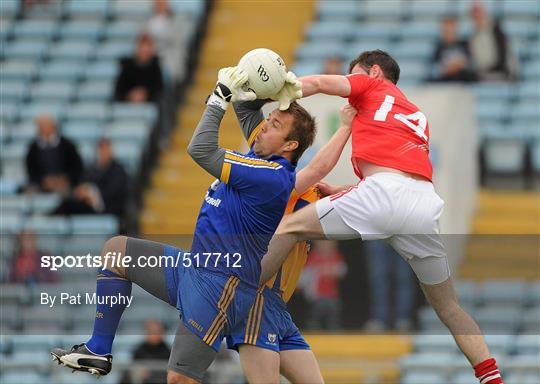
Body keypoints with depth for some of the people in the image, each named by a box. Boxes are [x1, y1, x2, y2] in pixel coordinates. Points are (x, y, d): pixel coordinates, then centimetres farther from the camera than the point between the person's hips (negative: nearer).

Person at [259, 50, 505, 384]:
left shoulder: (374, 86, 21)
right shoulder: (419, 117, 36)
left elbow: (315, 83, 8)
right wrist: (339, 191, 35)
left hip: (386, 192, -6)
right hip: (426, 202, 6)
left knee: (291, 227, 7)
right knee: (448, 306, 16)